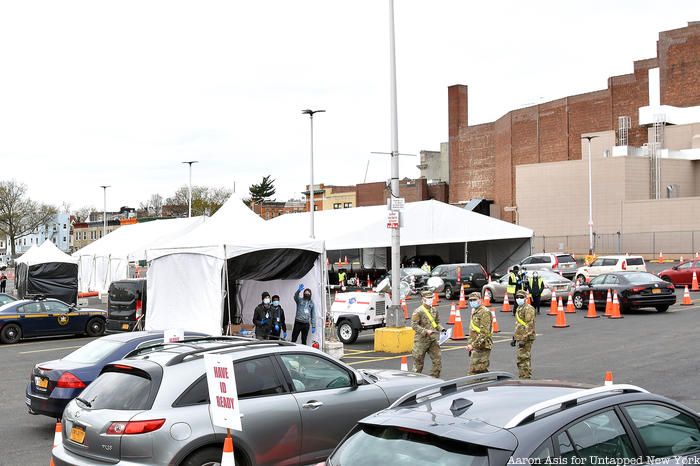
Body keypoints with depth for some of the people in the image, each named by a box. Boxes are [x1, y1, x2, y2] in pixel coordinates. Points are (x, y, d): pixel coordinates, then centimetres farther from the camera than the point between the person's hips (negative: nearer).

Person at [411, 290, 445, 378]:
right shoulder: (418, 311, -10)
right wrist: (426, 331, -21)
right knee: (418, 361, 4)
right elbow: (414, 325, -14)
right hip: (421, 340, -6)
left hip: (433, 340, 6)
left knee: (437, 360, 1)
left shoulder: (434, 310, 10)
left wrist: (441, 329, 0)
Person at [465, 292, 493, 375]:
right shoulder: (474, 312, 18)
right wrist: (470, 344, 14)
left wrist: (473, 344, -22)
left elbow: (484, 332, -21)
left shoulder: (484, 312, -13)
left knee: (474, 372, -12)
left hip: (482, 346, -10)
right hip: (475, 346, 10)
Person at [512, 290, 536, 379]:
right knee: (519, 359, 13)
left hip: (525, 339, -10)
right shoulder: (518, 308, 18)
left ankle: (526, 378, -7)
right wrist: (514, 338, 24)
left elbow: (529, 326, -19)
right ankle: (522, 377, 21)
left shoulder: (528, 309, -13)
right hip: (519, 338, 10)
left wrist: (524, 339, -24)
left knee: (524, 359, -10)